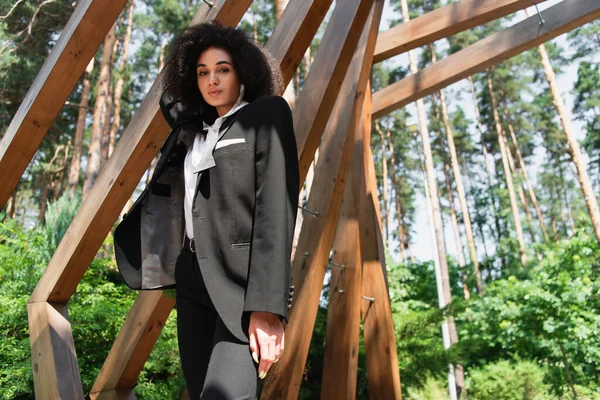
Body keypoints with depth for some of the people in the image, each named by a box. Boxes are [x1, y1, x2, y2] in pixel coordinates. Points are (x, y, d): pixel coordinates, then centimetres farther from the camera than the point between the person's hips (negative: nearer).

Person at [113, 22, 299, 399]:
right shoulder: (194, 129, 17)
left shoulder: (268, 114, -2)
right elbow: (169, 101, 43)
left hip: (243, 281, -7)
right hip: (194, 278, 7)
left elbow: (276, 205, -14)